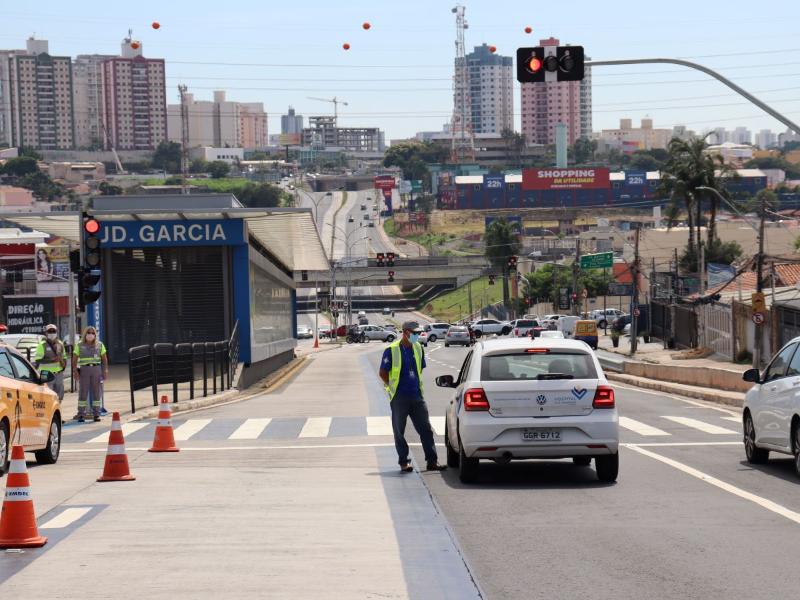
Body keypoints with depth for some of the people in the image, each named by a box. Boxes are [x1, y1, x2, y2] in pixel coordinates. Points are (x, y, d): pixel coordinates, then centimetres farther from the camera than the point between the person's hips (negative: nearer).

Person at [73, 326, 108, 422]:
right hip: (84, 370, -1)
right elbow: (74, 359, 3)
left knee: (97, 392, 2)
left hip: (96, 369, 1)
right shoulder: (79, 345, 6)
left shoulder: (100, 345, 9)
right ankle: (81, 415, -1)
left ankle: (96, 414, 8)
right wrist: (74, 370, -9)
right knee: (83, 393, -3)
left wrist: (105, 371, -1)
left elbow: (104, 359, 9)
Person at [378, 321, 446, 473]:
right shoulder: (392, 350, -7)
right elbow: (383, 373, -4)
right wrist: (393, 387, -3)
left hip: (417, 396, 5)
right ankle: (404, 462, 9)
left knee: (426, 429, 2)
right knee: (399, 432, 2)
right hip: (399, 398, -5)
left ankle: (432, 461, 4)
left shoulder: (418, 348, 10)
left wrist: (416, 385, 14)